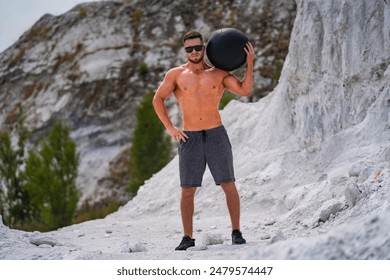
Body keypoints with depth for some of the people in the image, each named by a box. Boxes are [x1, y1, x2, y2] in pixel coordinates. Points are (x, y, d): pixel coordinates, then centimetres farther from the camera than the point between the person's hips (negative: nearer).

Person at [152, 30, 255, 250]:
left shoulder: (219, 74, 5)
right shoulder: (176, 74, 4)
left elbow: (245, 91, -2)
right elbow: (158, 100, 9)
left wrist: (249, 63, -9)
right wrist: (170, 128, 1)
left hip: (216, 135, 0)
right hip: (189, 138, 0)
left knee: (229, 185, -2)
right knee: (188, 190, 1)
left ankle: (236, 232, 6)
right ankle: (188, 238, 9)